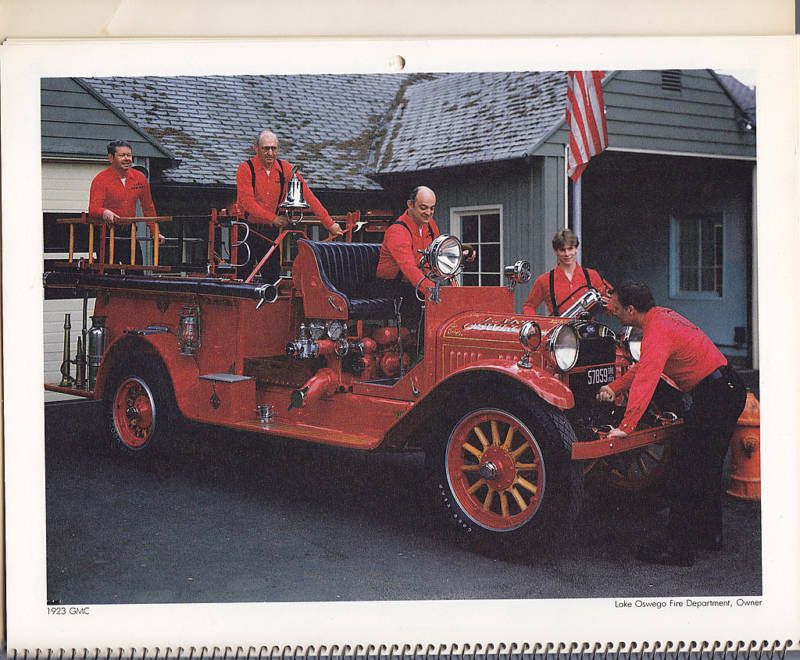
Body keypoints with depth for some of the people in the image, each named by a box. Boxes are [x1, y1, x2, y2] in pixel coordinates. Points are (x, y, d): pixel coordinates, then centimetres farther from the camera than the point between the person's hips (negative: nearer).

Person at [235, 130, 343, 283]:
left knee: (273, 278, 2)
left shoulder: (285, 169, 0)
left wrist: (329, 224, -6)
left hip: (271, 231, 3)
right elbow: (247, 202, -18)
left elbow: (307, 196, -2)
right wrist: (273, 219, -24)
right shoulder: (246, 169, -9)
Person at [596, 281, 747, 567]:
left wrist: (625, 427, -28)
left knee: (686, 472, -6)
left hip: (714, 396, -11)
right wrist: (614, 387, 21)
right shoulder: (662, 315, 10)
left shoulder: (657, 333, -21)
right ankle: (710, 535, 34)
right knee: (708, 467, 21)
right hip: (728, 389, 11)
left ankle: (677, 549, -2)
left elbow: (644, 381, -28)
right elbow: (644, 366, 21)